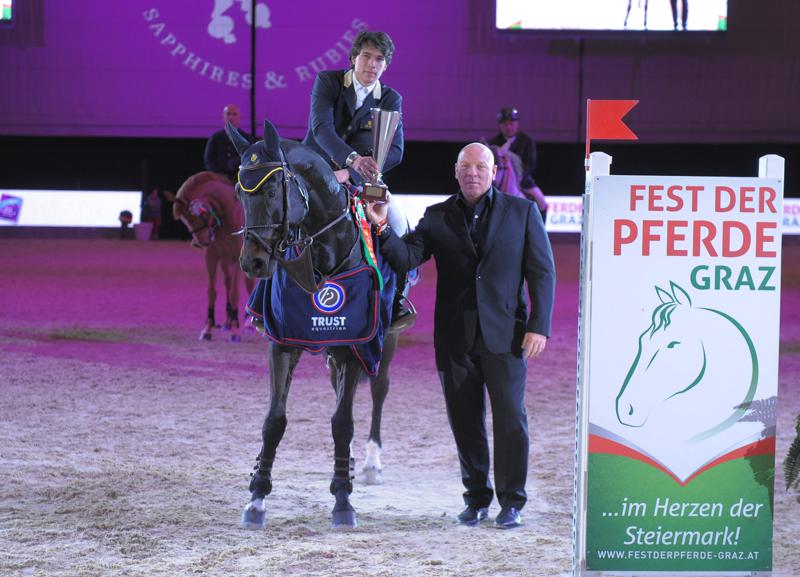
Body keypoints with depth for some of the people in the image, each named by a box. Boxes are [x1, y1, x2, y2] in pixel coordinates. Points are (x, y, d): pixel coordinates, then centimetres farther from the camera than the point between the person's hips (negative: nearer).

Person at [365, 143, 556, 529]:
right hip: (455, 337, 2)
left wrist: (539, 326, -7)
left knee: (510, 419, -2)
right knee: (464, 421, 7)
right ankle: (476, 498, 18)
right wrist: (383, 228, -19)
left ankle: (511, 501, 6)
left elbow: (542, 271, 2)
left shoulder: (521, 212, 4)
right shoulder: (437, 217, 9)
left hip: (504, 334, -2)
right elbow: (406, 258, -1)